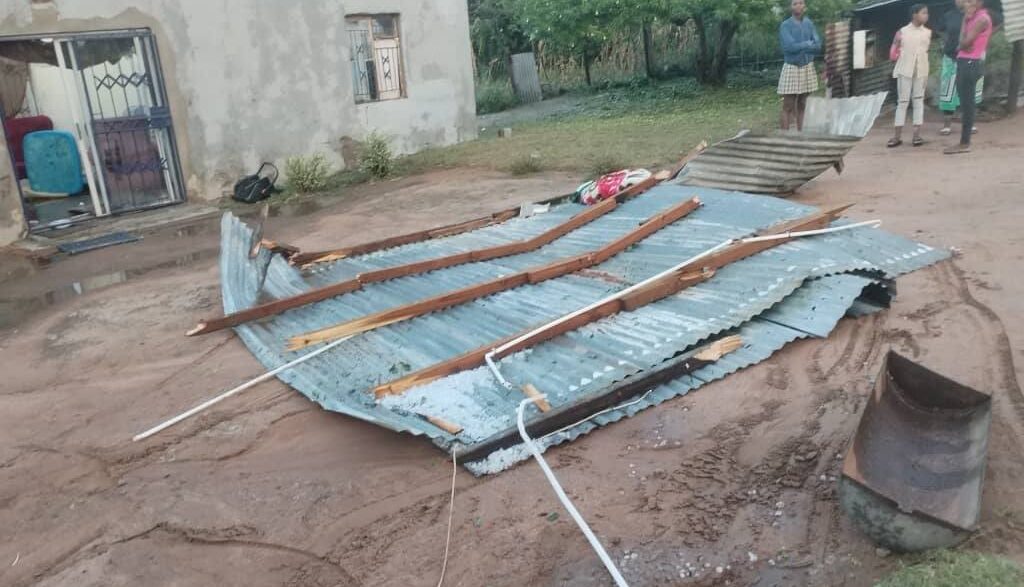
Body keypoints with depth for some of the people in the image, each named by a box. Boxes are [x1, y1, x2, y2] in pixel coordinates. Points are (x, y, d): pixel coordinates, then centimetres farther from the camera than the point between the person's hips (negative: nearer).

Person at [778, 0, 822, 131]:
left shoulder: (809, 24, 7)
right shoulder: (785, 25, -7)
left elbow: (818, 45, -2)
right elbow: (789, 47, -19)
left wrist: (799, 47, -15)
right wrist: (808, 44, -10)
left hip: (808, 68, 4)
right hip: (791, 68, -4)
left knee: (802, 105, 9)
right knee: (788, 107, -5)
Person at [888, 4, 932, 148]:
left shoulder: (928, 32, 7)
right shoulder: (902, 32, -1)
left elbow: (927, 49, 15)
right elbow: (893, 54, 1)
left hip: (921, 71, 3)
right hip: (905, 70, -3)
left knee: (919, 100, 2)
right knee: (903, 101, 0)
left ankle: (917, 134, 3)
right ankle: (898, 135, 3)